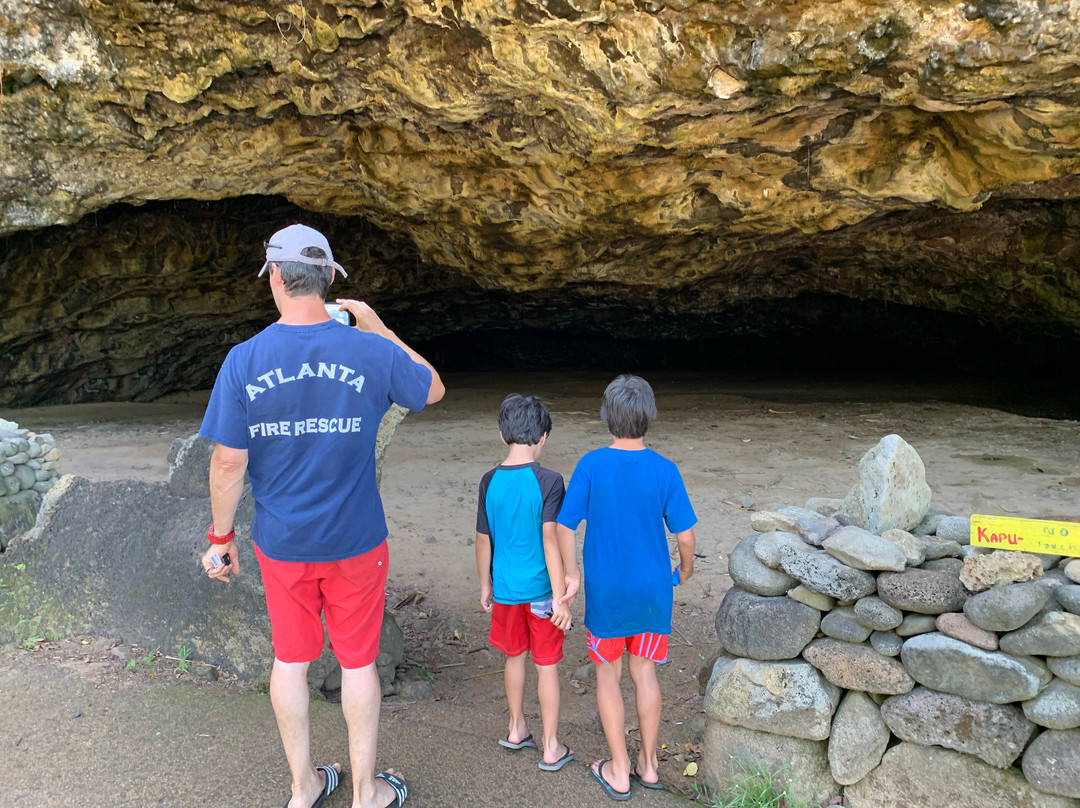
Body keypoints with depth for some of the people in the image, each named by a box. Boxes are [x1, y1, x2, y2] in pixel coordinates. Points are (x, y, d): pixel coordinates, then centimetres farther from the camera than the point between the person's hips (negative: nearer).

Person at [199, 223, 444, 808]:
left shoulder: (244, 360, -12)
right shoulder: (371, 352, -13)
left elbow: (229, 462, -10)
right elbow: (433, 389, 6)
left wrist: (221, 536, 4)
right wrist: (378, 328, 9)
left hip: (281, 542, 1)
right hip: (355, 540, -1)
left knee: (290, 658, 19)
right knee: (358, 661, 14)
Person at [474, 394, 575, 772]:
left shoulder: (490, 481, -4)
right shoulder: (548, 481, -16)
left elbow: (483, 540, 3)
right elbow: (550, 541, -18)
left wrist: (485, 585, 16)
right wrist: (560, 597, -13)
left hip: (505, 588, 4)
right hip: (540, 590, -4)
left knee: (515, 656, 22)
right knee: (547, 665, 9)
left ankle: (517, 730, 38)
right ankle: (552, 748, 21)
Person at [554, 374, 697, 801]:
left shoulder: (591, 466, -14)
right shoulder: (664, 470, -12)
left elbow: (565, 526, -10)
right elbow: (684, 533, -8)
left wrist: (572, 575, 6)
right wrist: (686, 568, 13)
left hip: (605, 590, -1)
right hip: (652, 589, 1)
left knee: (608, 674, 14)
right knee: (644, 671, 18)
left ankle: (619, 772, 25)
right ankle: (648, 765, 30)